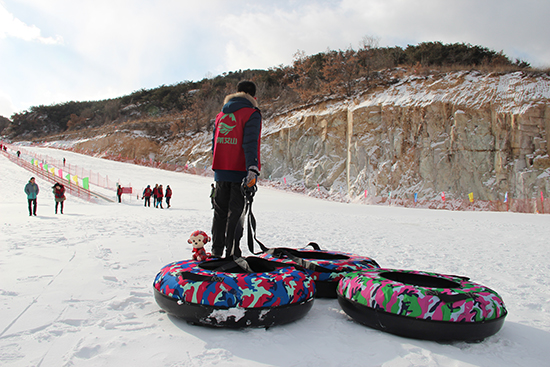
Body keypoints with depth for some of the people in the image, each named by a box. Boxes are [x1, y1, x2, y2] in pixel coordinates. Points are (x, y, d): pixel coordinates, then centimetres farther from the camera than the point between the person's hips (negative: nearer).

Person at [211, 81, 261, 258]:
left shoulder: (221, 115, 16)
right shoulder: (252, 114, -4)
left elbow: (214, 144, 18)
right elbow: (250, 143, -17)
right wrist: (252, 170, -24)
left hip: (221, 172, 6)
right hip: (240, 171, -5)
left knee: (220, 212, 14)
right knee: (236, 213, -1)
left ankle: (216, 252, 19)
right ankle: (232, 253, 1)